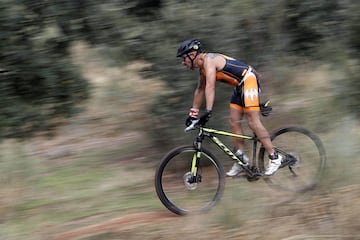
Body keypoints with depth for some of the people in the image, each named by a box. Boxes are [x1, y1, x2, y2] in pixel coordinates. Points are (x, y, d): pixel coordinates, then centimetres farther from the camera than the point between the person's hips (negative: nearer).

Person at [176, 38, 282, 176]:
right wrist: (193, 113, 22)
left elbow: (210, 87, -31)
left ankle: (274, 158, -10)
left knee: (253, 122, -14)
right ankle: (241, 159, 13)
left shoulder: (209, 61, -19)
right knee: (234, 123, 7)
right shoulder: (203, 67, 12)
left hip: (249, 80, -10)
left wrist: (208, 112, -38)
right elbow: (200, 90, 23)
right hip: (239, 87, 10)